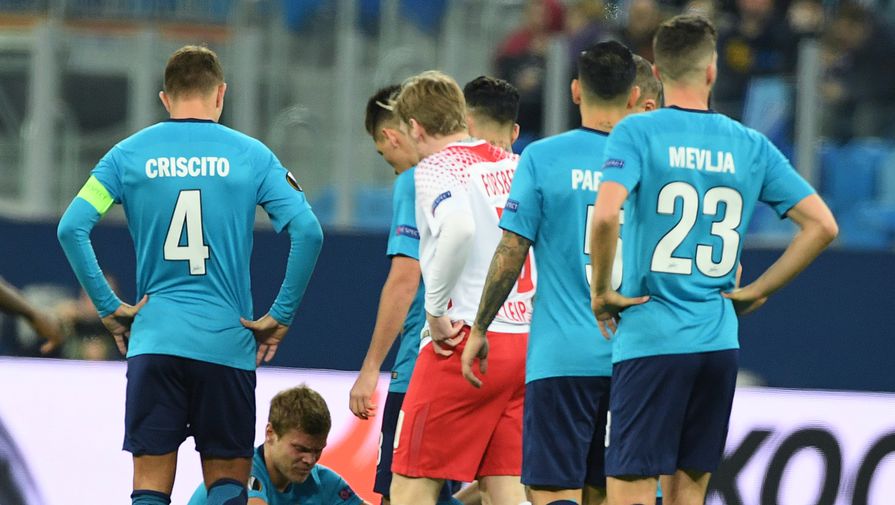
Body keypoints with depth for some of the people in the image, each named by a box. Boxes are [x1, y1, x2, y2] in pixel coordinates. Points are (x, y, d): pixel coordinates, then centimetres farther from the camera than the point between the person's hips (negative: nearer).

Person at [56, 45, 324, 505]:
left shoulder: (130, 154, 5)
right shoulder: (251, 156, 2)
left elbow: (72, 228, -4)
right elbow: (307, 231, -6)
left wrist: (108, 308, 3)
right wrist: (281, 316, 2)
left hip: (153, 341, 1)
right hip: (227, 342, 0)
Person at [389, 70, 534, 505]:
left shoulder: (435, 168, -7)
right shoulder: (514, 165, 15)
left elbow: (459, 227, -27)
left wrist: (436, 307, -19)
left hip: (467, 339, -7)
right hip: (523, 339, 7)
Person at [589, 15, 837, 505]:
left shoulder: (637, 132, -5)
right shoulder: (750, 145, 7)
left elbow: (605, 214, -21)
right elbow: (821, 225, 5)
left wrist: (601, 291, -7)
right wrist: (756, 291, 10)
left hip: (650, 341, -4)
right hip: (719, 344, 5)